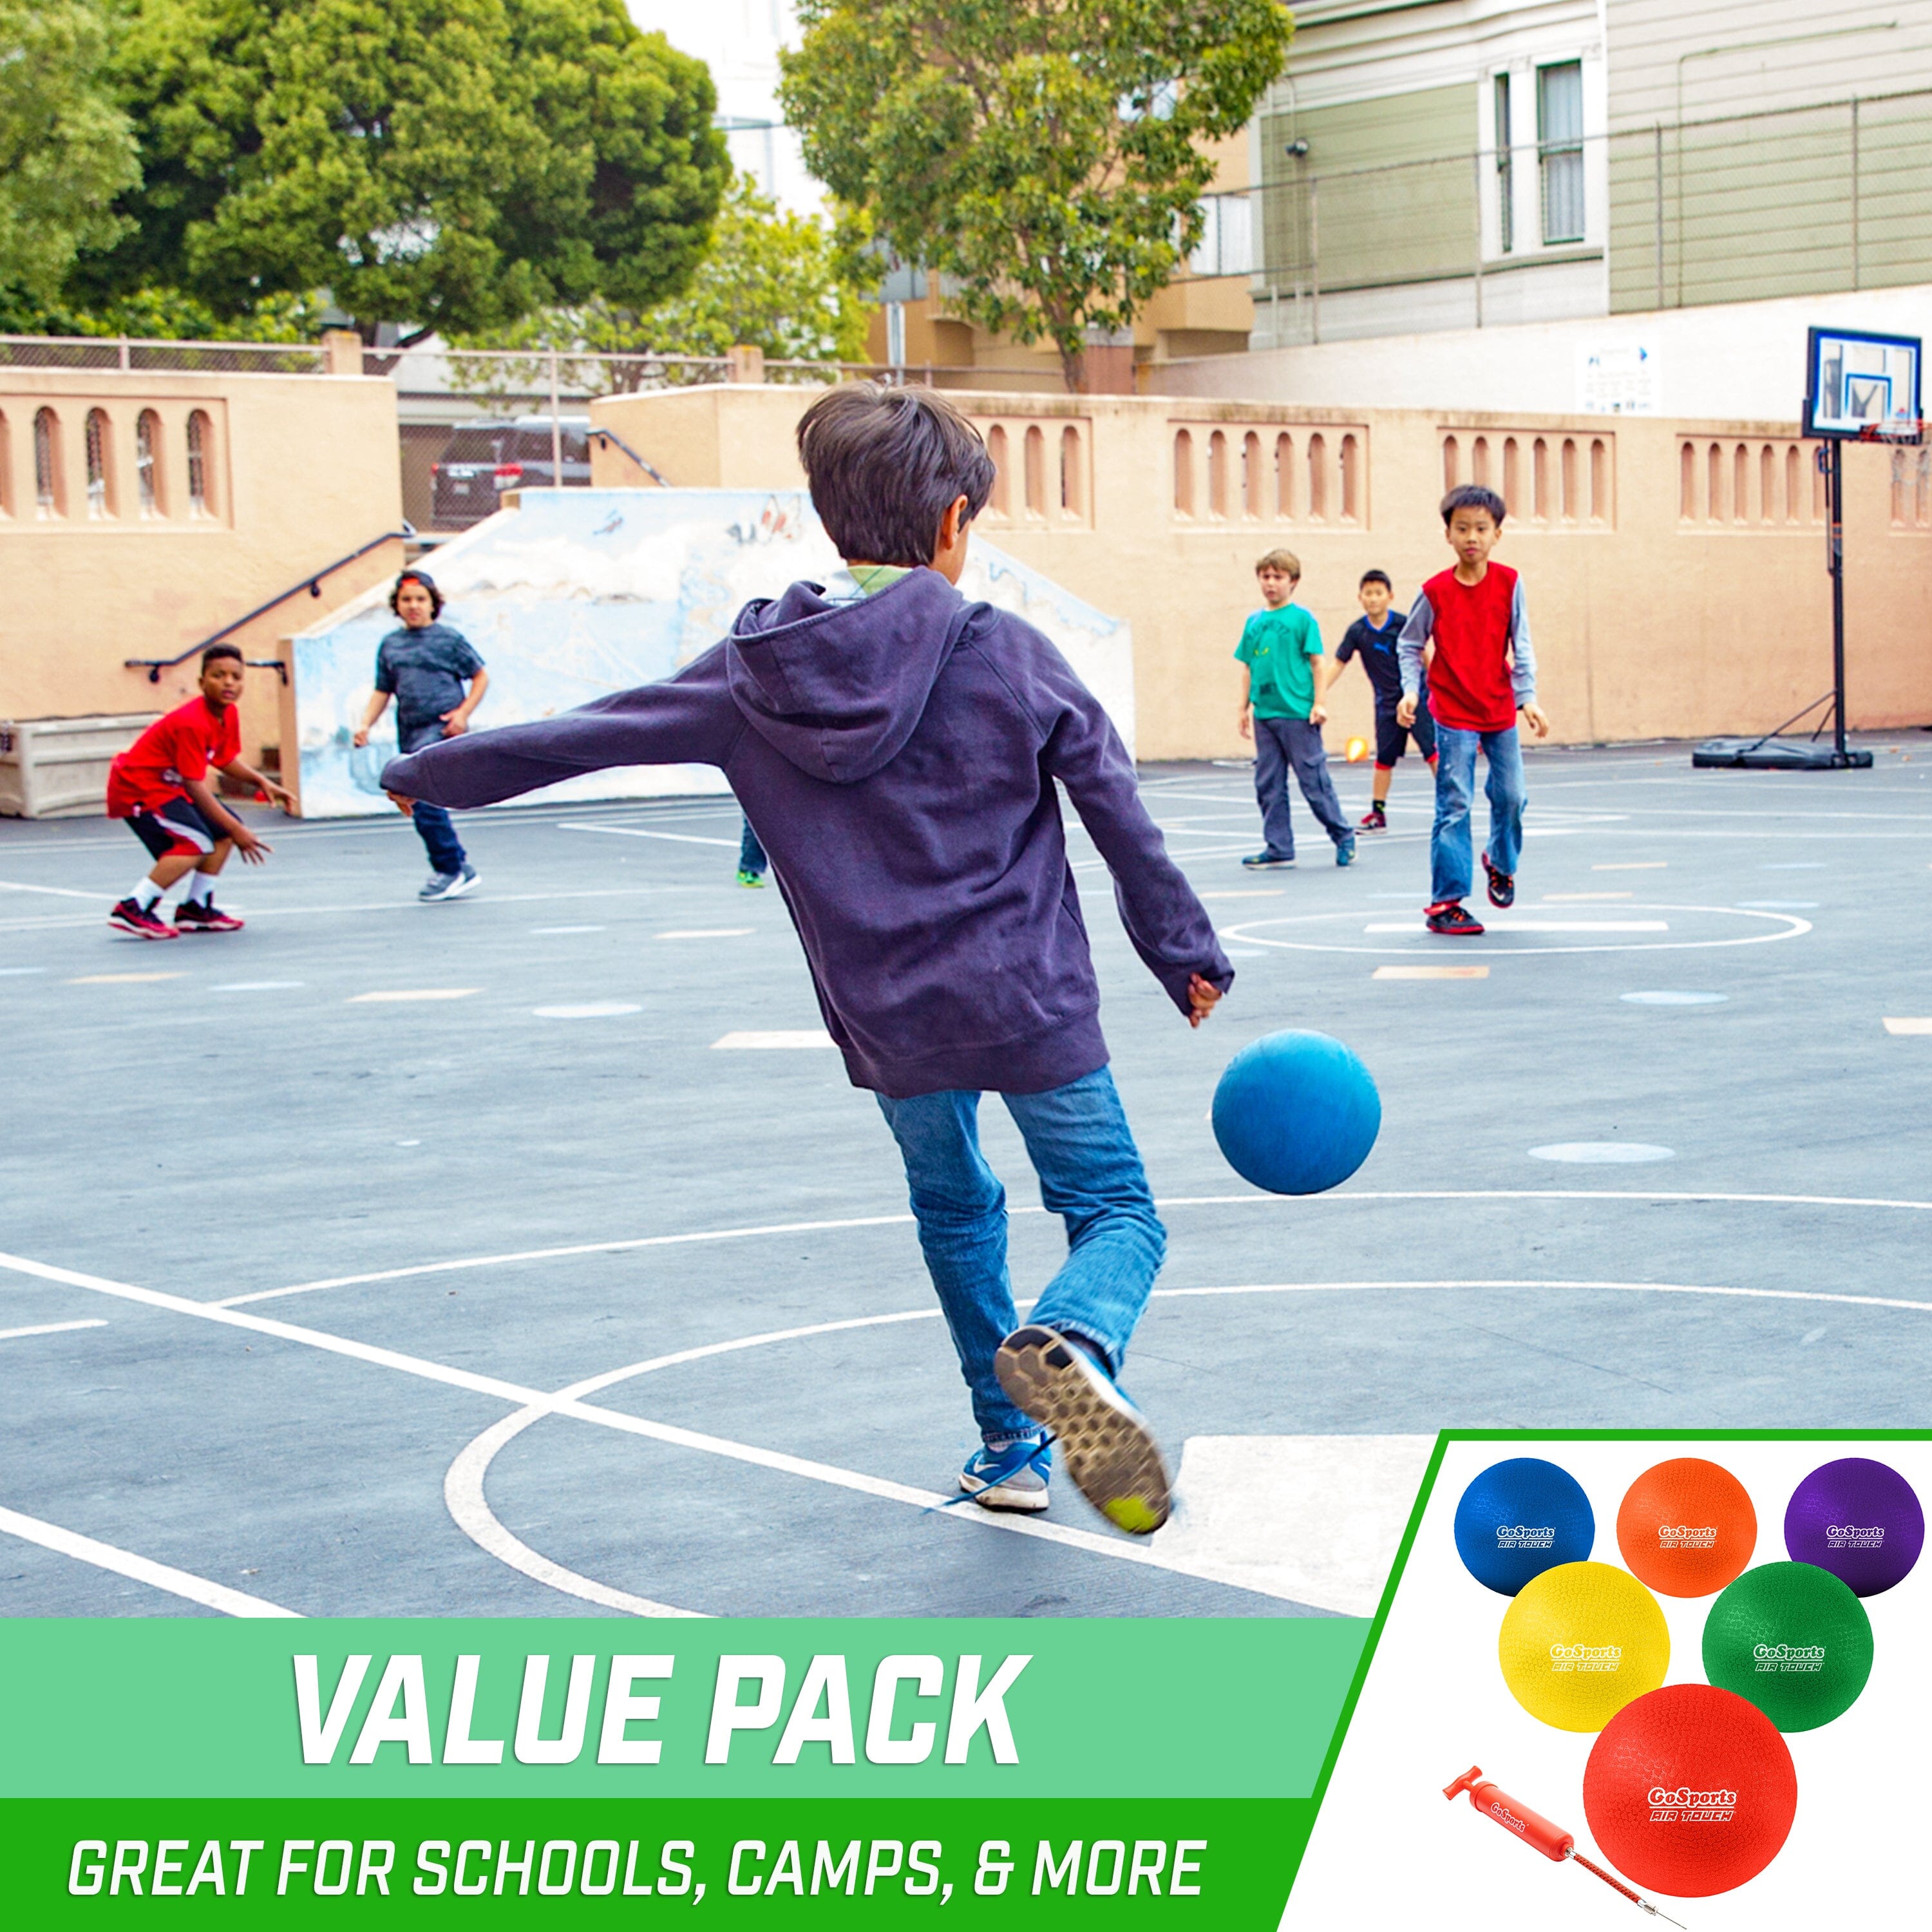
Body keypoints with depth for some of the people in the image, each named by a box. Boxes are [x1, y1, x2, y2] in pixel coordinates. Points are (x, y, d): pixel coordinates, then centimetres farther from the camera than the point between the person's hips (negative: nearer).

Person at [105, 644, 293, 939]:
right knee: (196, 845, -23)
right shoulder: (192, 724, -28)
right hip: (137, 787, -10)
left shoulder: (229, 715, 0)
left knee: (224, 830, 9)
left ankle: (195, 909, 17)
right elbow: (194, 786, -26)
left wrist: (262, 782, -2)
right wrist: (236, 831, -23)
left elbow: (226, 760, 15)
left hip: (167, 784, 10)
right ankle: (132, 910, -19)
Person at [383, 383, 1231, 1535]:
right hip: (1034, 1004, -3)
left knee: (953, 1206, 26)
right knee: (1116, 1211, 7)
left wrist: (428, 775, 23)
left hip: (888, 1022, 3)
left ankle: (1012, 1441, 27)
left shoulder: (756, 672, -1)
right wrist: (1190, 957, 13)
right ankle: (1069, 1345, -26)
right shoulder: (1010, 657, -6)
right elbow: (1124, 822, 0)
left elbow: (585, 734, 8)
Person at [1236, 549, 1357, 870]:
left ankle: (1344, 838, 12)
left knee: (1314, 779, -2)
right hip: (1264, 715, 5)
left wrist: (1318, 703, -8)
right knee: (1268, 784, 6)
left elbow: (1318, 663, -3)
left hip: (1297, 714, -5)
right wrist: (1245, 708, 13)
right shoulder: (1254, 622, 11)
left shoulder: (1302, 618, -3)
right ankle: (1279, 848, 13)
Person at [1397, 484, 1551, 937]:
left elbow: (1521, 645, -2)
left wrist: (1527, 698, -10)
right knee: (1454, 807, -5)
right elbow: (1410, 645, 3)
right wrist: (1411, 690, -10)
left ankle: (1501, 862, 38)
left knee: (1511, 796, 7)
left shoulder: (1509, 583, -5)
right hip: (1454, 715, -2)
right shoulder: (1436, 591, -8)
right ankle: (1446, 902, -1)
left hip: (1501, 712, 2)